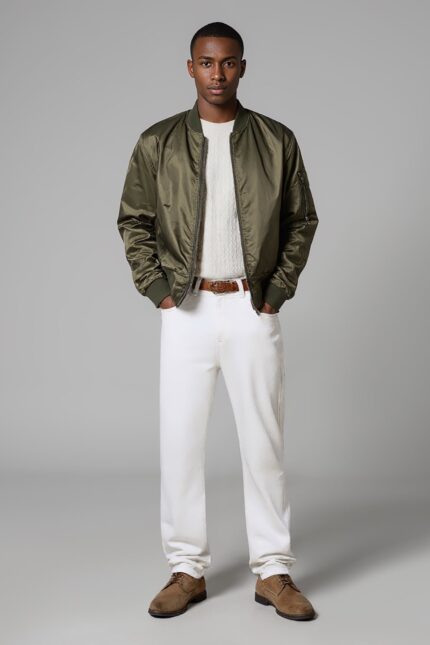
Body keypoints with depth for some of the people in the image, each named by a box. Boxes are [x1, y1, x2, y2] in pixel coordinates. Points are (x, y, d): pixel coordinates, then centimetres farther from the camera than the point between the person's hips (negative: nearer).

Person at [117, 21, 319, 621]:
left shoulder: (278, 141, 2)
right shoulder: (157, 143, 2)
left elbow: (302, 221, 8)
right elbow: (134, 222, 8)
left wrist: (279, 289, 0)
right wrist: (157, 289, -1)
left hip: (253, 309, 0)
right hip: (186, 310, 1)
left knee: (264, 440, 3)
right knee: (179, 440, 3)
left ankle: (273, 572, 15)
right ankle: (188, 570, 16)